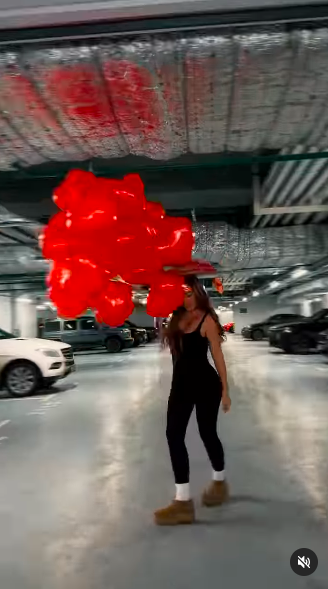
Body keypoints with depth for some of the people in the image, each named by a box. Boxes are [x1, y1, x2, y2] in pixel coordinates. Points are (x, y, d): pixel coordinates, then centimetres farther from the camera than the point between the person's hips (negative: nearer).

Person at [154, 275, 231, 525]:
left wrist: (225, 390, -8)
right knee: (174, 434, -3)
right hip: (181, 382, 6)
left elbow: (218, 356, -9)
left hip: (205, 383, -6)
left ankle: (220, 482, 38)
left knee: (207, 433, 9)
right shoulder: (177, 317, 5)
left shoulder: (207, 320, -10)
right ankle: (183, 500, 1)